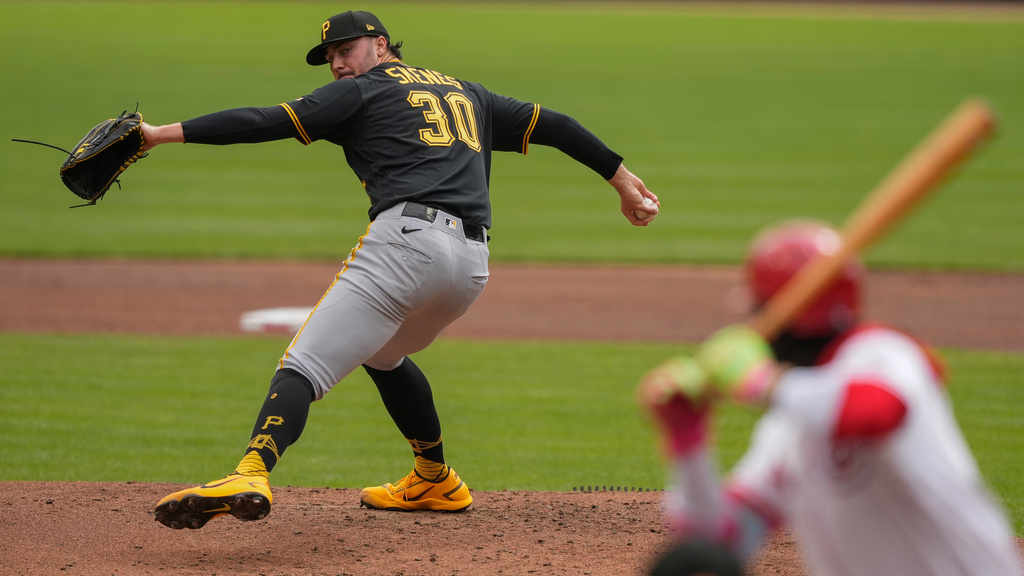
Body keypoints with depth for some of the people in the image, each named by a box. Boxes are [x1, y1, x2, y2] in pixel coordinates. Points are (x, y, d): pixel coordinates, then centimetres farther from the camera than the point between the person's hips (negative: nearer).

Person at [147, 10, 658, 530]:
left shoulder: (361, 92, 13)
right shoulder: (465, 94, 31)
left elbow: (266, 122, 3)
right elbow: (551, 125, 32)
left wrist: (163, 134, 2)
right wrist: (622, 180, 37)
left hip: (406, 239, -7)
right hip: (473, 264, 7)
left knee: (304, 365, -16)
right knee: (379, 353, 33)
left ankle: (250, 476, -40)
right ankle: (435, 483, 38)